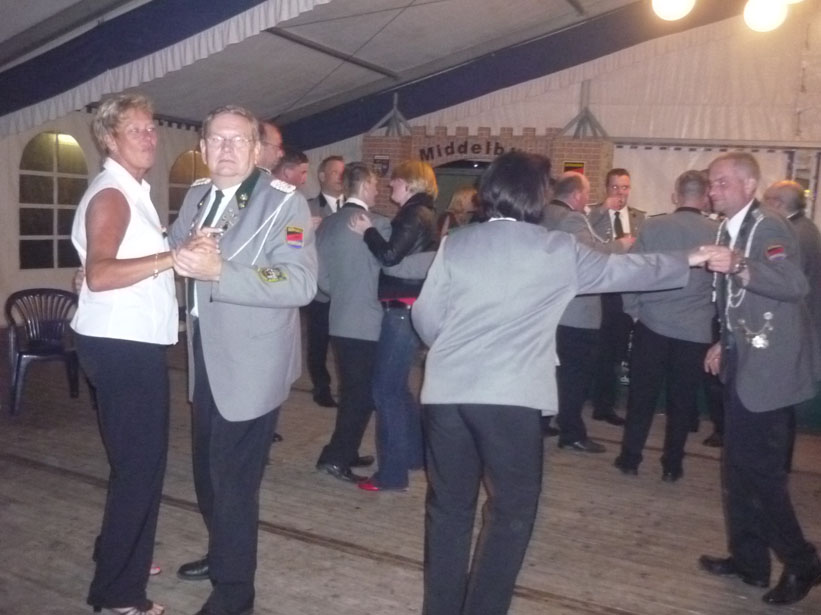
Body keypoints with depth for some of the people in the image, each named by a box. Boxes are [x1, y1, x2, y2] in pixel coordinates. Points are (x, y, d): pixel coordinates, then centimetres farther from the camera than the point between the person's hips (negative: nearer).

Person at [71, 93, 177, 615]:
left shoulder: (135, 192, 16)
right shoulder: (111, 195, -15)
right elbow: (99, 274, -30)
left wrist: (182, 254, 17)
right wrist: (172, 258, -37)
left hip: (136, 343, 10)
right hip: (122, 347, -10)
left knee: (140, 458, 20)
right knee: (139, 462, -4)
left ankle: (121, 558, 37)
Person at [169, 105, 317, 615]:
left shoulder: (285, 202, -14)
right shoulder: (196, 196, 9)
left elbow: (301, 284, -25)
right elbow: (175, 256, 10)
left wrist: (220, 270, -34)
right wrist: (184, 251, -14)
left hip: (250, 363, -7)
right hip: (204, 357, 8)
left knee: (235, 479, 2)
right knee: (208, 470, 22)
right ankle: (221, 553, 46)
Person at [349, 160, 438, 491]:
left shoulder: (415, 216, -13)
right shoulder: (420, 215, 16)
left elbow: (390, 256, -23)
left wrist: (367, 231, -9)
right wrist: (373, 232, 6)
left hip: (404, 310, -10)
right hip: (407, 309, 10)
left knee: (386, 390, -5)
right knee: (396, 386, 19)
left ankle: (393, 472, 2)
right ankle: (414, 452, 32)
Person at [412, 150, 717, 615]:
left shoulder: (455, 245, 7)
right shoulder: (559, 250, 1)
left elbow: (426, 316, 8)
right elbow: (622, 269, 14)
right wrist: (687, 261, 30)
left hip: (447, 391, 4)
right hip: (511, 397, -3)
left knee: (449, 506, 16)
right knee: (512, 509, 13)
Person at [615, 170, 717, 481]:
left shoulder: (652, 226, -4)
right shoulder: (717, 232, -4)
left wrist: (633, 311, 10)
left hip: (652, 324, 0)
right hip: (696, 330, 0)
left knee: (642, 395, 10)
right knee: (682, 400, 11)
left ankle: (629, 458, 17)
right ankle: (671, 465, 19)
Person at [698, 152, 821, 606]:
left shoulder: (769, 227, -14)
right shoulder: (729, 230, 12)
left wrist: (739, 267, -46)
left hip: (767, 366, -9)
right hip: (742, 361, 9)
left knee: (759, 470, -5)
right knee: (739, 467, 14)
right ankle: (748, 558, 27)